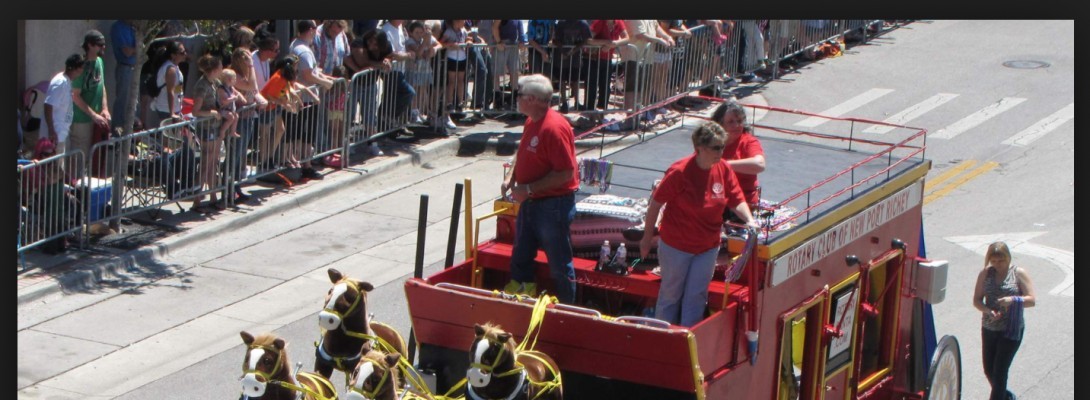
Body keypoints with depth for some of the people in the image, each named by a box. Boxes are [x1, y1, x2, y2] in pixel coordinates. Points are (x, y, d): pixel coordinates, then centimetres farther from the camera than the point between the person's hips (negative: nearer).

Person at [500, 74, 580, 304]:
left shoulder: (554, 128, -24)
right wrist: (511, 178, 3)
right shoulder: (531, 122, 6)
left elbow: (566, 173, -26)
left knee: (559, 263, 4)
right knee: (521, 255, 20)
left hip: (554, 205, -9)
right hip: (530, 202, 9)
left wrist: (529, 189, -23)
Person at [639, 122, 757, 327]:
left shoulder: (724, 169, -7)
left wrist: (749, 221, -18)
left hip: (707, 248, 4)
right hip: (675, 245, -4)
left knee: (696, 297, 10)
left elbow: (737, 200, 1)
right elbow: (655, 203, -14)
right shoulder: (680, 172, -22)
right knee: (671, 294, 12)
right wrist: (647, 238, -8)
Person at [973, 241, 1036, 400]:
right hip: (989, 328, 4)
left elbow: (1032, 300, -7)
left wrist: (1013, 299, -25)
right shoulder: (986, 273, 2)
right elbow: (977, 300, 2)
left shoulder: (1019, 273, -5)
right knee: (989, 370, 12)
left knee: (999, 372, -8)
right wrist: (988, 311, -19)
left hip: (1011, 329, -4)